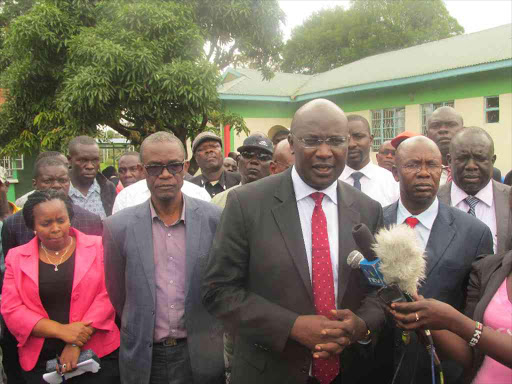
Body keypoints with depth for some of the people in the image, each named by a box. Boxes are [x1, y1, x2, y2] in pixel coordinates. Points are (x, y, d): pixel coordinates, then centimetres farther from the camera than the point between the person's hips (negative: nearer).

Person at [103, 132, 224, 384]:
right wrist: (138, 331, 11)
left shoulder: (215, 219, -8)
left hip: (200, 355, 0)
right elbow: (117, 295, 4)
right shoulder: (119, 226, -7)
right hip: (143, 358, 0)